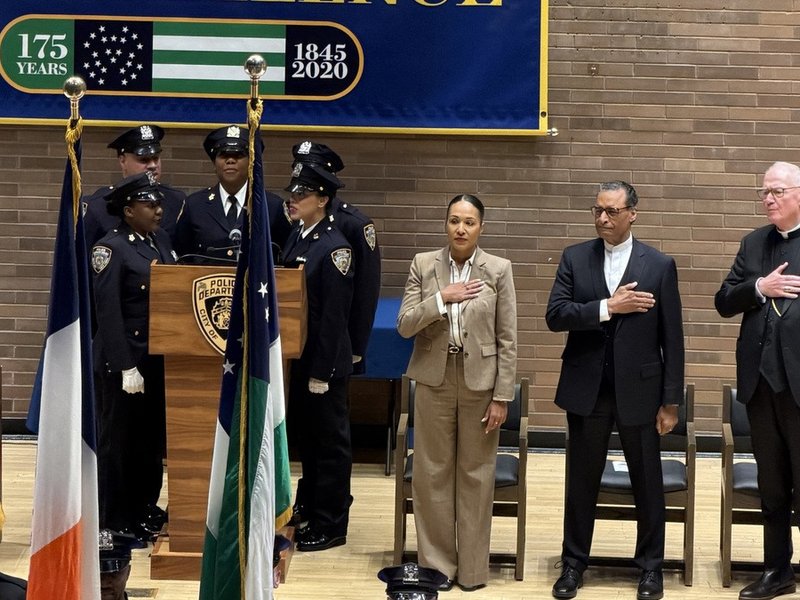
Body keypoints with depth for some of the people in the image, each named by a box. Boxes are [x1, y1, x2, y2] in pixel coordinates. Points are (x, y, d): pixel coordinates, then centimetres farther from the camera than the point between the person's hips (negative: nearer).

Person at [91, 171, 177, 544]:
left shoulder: (161, 240, 11)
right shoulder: (110, 249, -10)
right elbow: (108, 313, -15)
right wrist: (126, 367, -19)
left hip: (160, 358, 7)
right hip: (126, 361, -7)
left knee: (152, 440, 13)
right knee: (118, 442, 4)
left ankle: (142, 515, 26)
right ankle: (113, 525, 15)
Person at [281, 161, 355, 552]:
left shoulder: (334, 247, -16)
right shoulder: (295, 239, 9)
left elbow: (334, 316, -18)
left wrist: (321, 372, -19)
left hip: (324, 362, -8)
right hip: (297, 357, 8)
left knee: (330, 442, 3)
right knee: (305, 435, 19)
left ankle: (331, 526, 13)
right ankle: (309, 508, 34)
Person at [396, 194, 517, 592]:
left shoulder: (498, 270, -3)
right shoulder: (423, 265, 1)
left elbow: (507, 340, -3)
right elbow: (404, 326, -4)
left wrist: (502, 396, -6)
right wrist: (442, 298, -17)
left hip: (480, 381, -1)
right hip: (434, 380, 1)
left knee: (476, 474, 6)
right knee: (432, 473, 6)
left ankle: (472, 567, 17)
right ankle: (436, 563, 18)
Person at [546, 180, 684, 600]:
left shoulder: (659, 266, -2)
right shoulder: (574, 258, 2)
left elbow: (671, 339, -2)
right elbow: (555, 315, -8)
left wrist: (671, 401, -4)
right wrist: (607, 307, -19)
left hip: (639, 391, -1)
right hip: (586, 389, 1)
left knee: (648, 484, 9)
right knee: (581, 482, 11)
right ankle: (573, 564, 24)